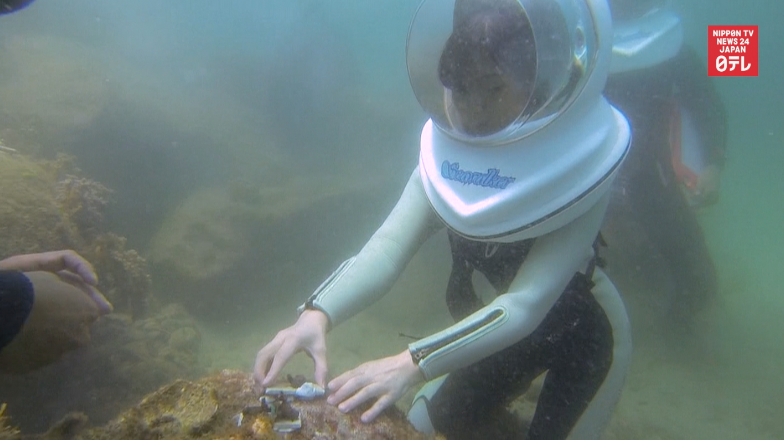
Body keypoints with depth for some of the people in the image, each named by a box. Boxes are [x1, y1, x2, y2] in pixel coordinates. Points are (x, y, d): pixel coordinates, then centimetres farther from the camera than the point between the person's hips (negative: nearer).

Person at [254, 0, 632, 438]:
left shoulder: (576, 169, -33)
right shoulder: (447, 155, -18)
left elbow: (526, 304, -41)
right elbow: (388, 245, -31)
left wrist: (412, 364, -52)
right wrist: (319, 312, -50)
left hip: (584, 335, -4)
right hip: (508, 327, 5)